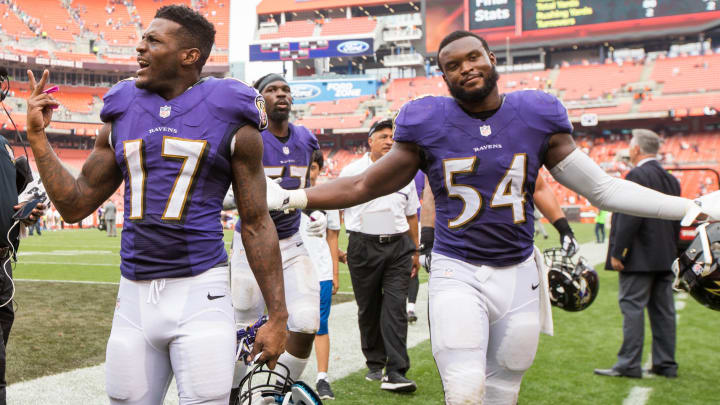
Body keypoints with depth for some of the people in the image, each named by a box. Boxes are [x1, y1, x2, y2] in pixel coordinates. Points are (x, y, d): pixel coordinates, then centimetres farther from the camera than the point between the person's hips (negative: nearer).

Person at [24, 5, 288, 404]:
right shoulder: (122, 112, 10)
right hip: (134, 296, 4)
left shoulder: (230, 118, -2)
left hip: (200, 292, -4)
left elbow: (256, 224, -1)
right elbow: (75, 205, 14)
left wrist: (277, 316, -3)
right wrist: (37, 137, 6)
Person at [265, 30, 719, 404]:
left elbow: (603, 187, 3)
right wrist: (289, 198, -5)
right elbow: (364, 186, 3)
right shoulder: (428, 125, -5)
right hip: (457, 274, -2)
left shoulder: (537, 118, -1)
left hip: (518, 273, 2)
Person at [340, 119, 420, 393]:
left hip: (398, 246, 1)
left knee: (395, 308, -8)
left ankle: (395, 373, -10)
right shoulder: (351, 171, 5)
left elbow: (411, 215, 19)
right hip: (363, 245, -1)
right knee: (368, 308, 6)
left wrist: (415, 252, 17)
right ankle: (375, 364, 22)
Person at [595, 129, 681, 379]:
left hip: (640, 257, -9)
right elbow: (676, 220, 16)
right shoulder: (671, 179, 14)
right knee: (663, 310, 11)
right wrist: (671, 251, 21)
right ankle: (665, 364, 17)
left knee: (632, 307, -5)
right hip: (665, 258, 9)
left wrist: (617, 252, -16)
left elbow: (630, 217, -19)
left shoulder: (637, 176, -13)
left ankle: (629, 365, -3)